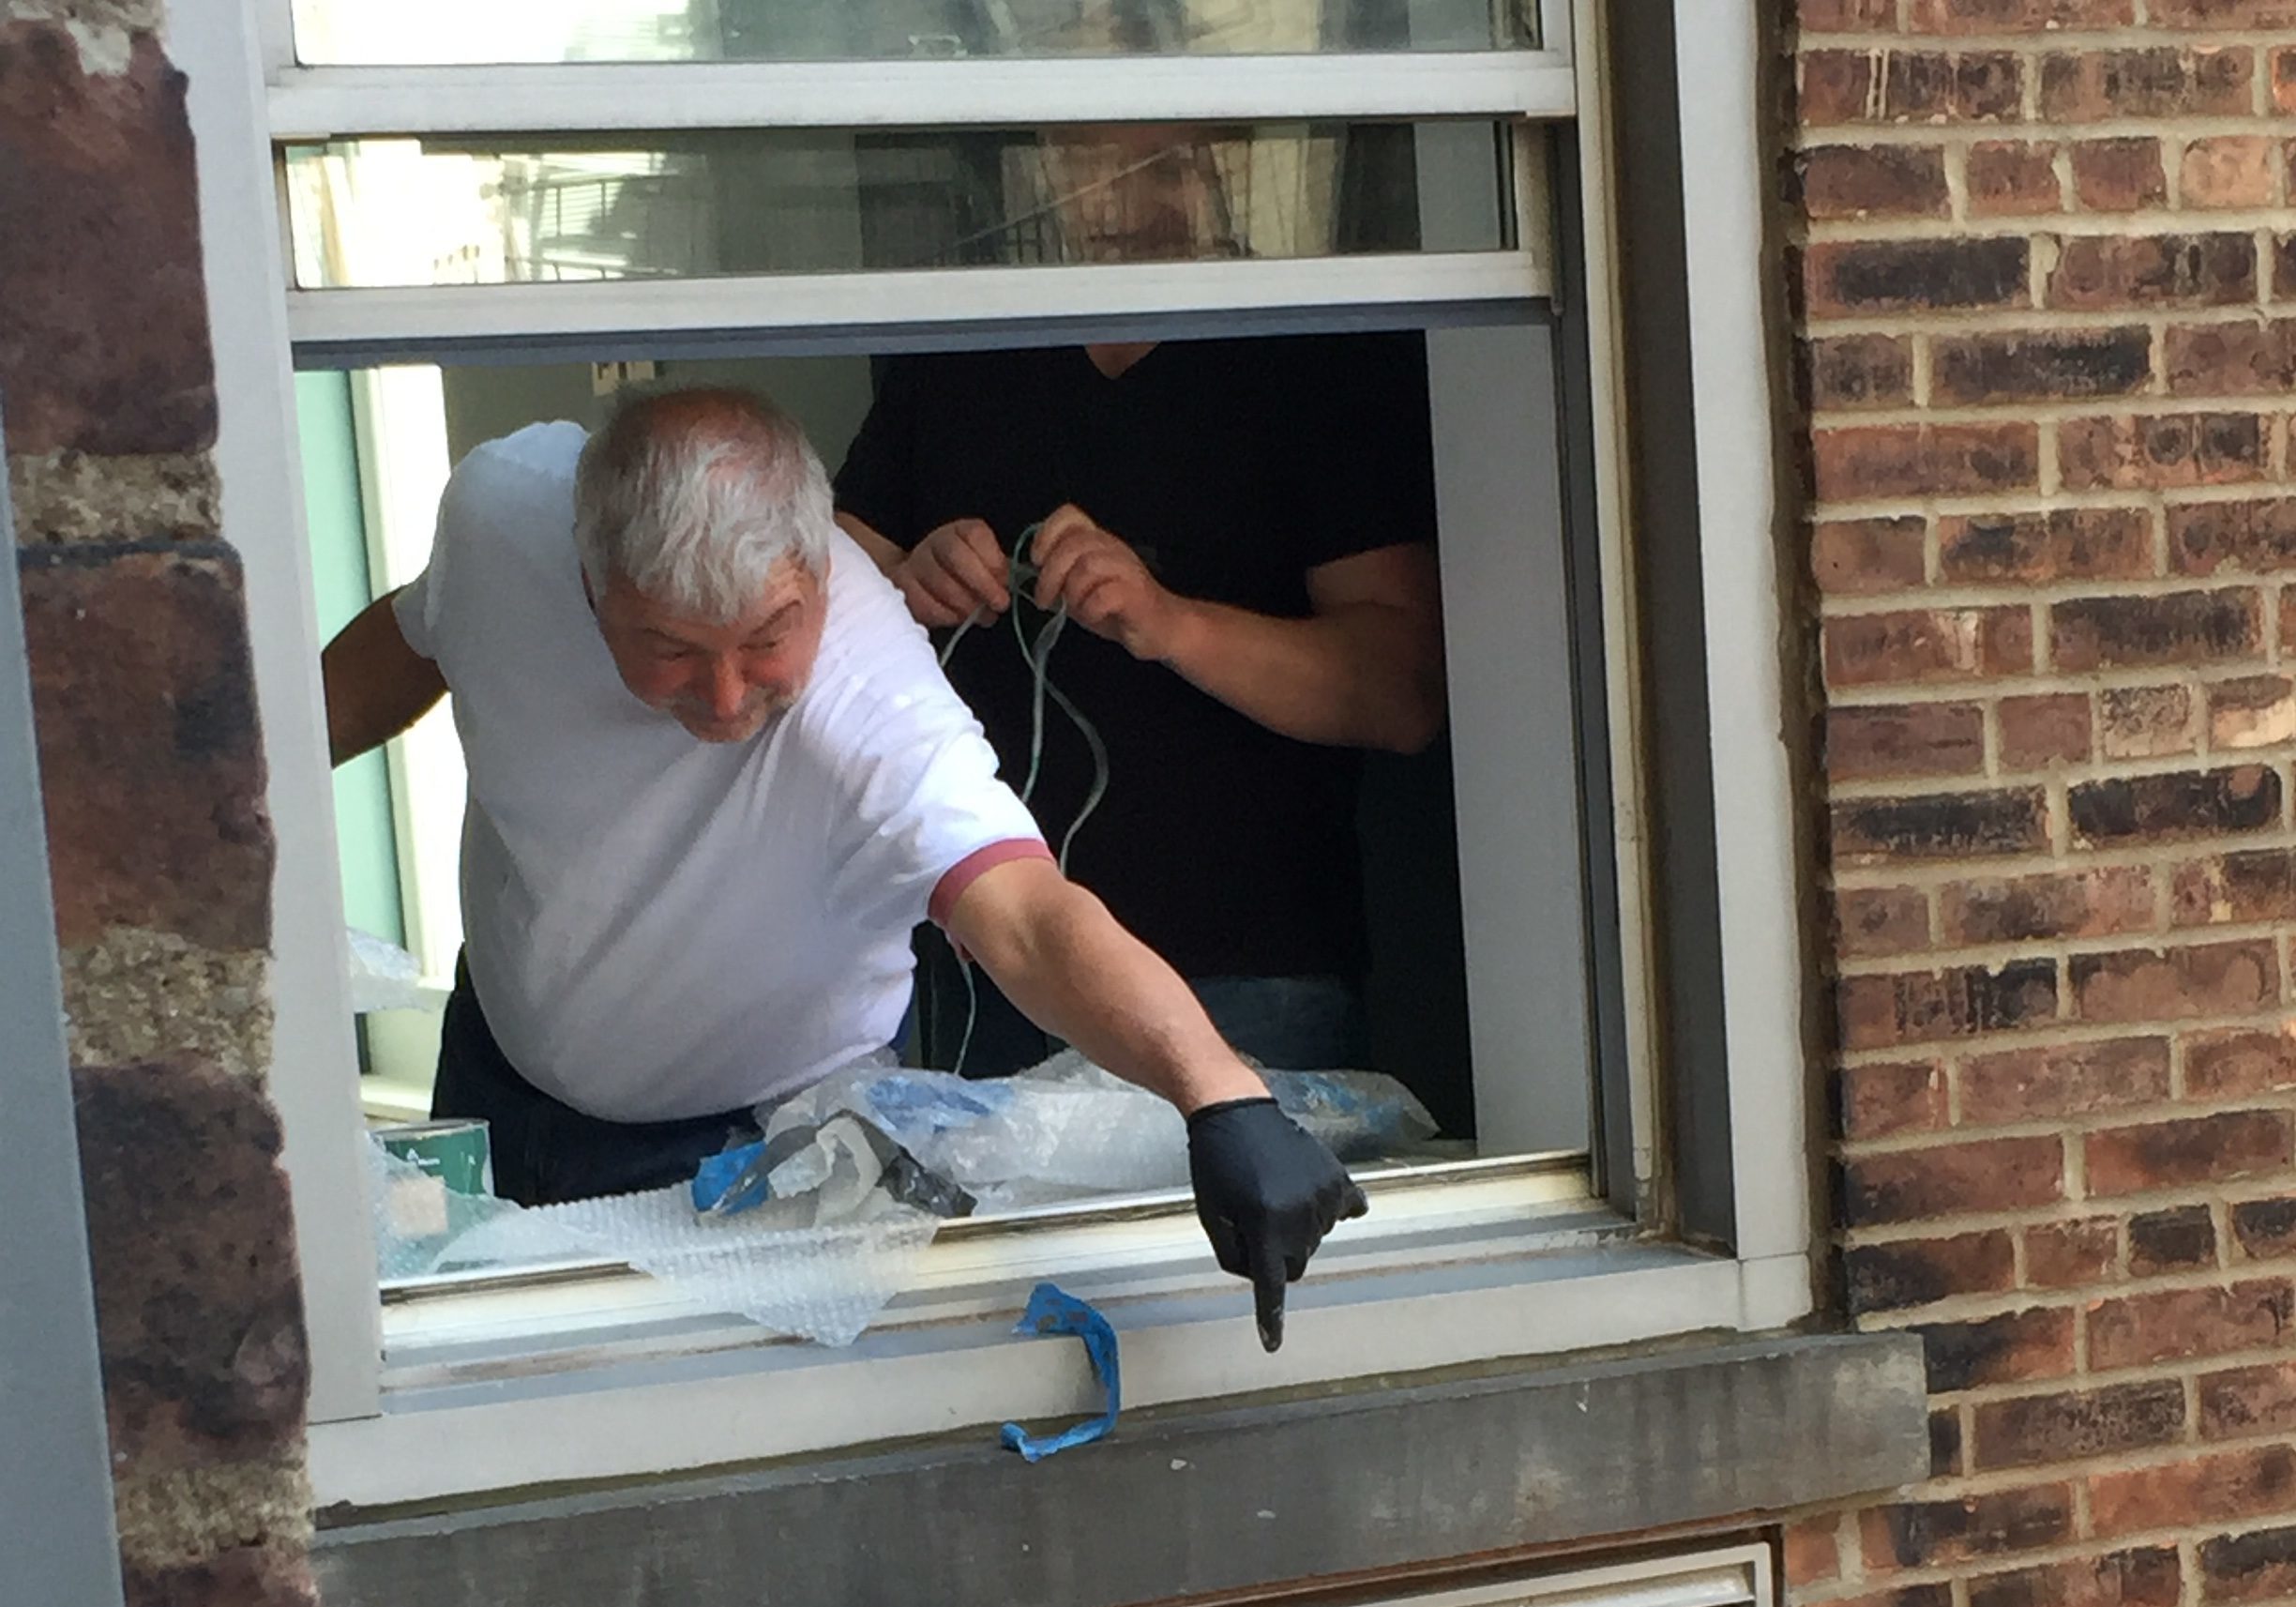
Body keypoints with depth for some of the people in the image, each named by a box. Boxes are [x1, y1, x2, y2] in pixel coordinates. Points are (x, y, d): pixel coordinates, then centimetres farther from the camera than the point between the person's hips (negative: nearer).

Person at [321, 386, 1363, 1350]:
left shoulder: (873, 707, -41)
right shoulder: (501, 505, -26)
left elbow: (1031, 919, -56)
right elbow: (411, 642, -1)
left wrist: (1219, 1092, -71)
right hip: (494, 1063, 5)